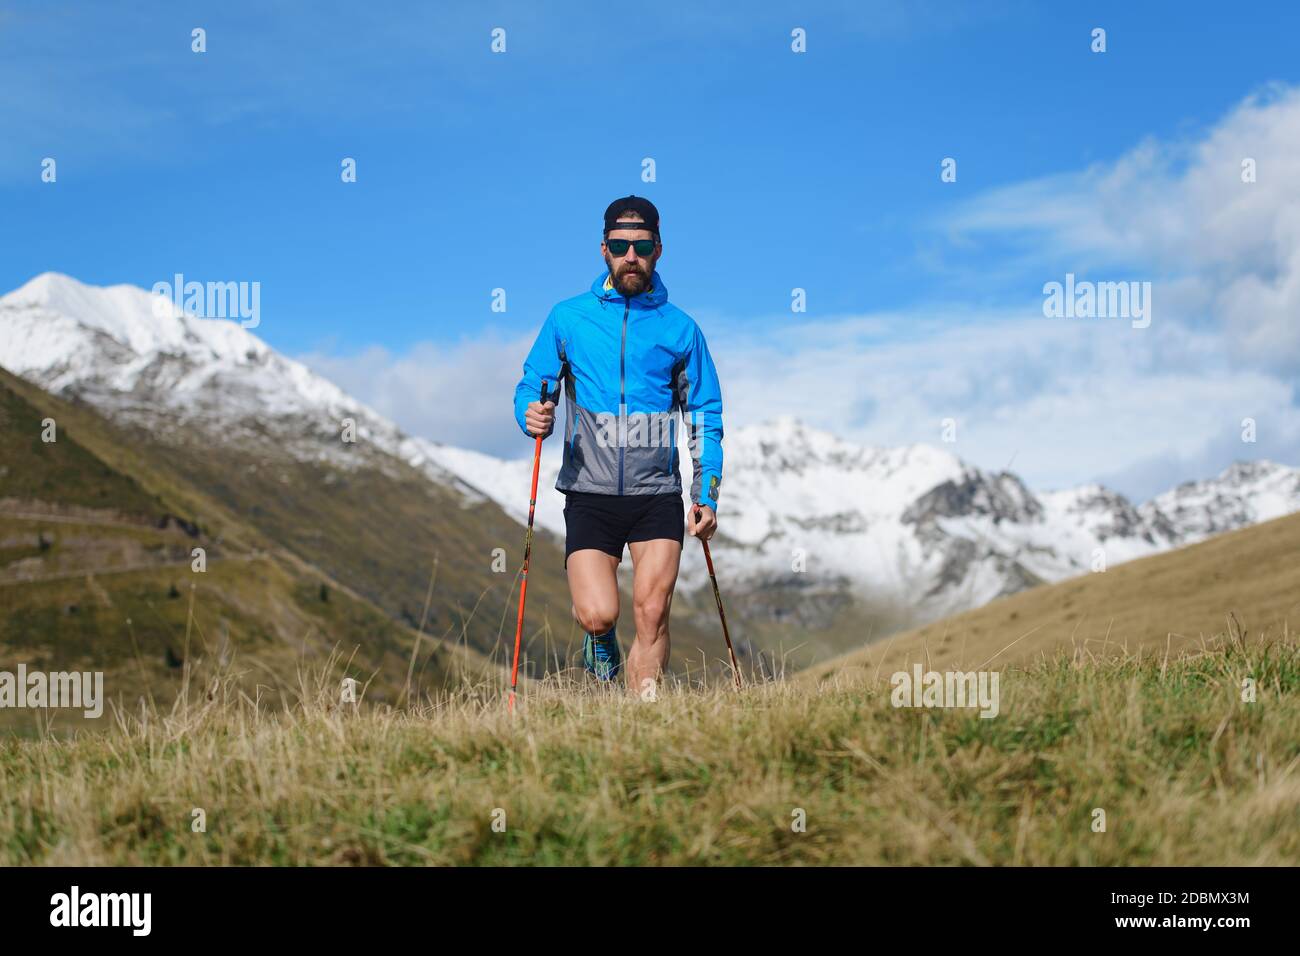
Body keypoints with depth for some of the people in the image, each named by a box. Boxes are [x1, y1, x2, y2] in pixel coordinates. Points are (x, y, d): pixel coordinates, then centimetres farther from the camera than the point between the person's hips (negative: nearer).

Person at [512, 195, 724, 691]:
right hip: (590, 494, -1)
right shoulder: (568, 317, 5)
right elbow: (532, 386, 8)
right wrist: (532, 414, -17)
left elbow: (705, 415, 11)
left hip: (658, 496, 1)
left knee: (652, 614, -9)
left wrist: (707, 496, 3)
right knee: (598, 614, -12)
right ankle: (600, 640, 24)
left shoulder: (680, 328, 7)